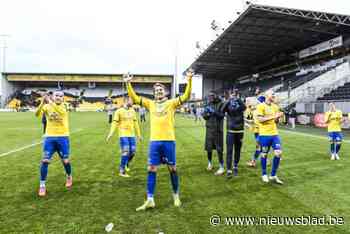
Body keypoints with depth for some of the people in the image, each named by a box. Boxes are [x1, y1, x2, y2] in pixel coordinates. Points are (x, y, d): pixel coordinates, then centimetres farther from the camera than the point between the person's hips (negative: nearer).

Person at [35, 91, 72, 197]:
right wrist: (42, 103, -30)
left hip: (63, 137, -1)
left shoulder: (64, 106, -3)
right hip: (49, 137, 1)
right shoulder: (47, 106, 3)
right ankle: (42, 185, 11)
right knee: (45, 160, -5)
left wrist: (50, 102, -39)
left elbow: (61, 111, -28)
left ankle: (69, 177, 35)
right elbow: (37, 114, -15)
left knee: (65, 161, 5)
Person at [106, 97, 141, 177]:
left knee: (132, 152, 7)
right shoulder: (119, 111, -4)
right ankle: (122, 171, 5)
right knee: (126, 152, -8)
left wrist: (138, 134, 18)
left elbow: (135, 123, 17)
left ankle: (126, 164, 35)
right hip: (123, 135, -5)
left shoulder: (133, 111, 12)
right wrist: (111, 133, -18)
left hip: (132, 135, 5)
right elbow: (115, 122, -8)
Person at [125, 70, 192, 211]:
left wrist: (189, 80, -18)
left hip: (169, 141, -2)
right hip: (154, 141, 3)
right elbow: (135, 98, 10)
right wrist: (128, 84, 0)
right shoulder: (150, 104, 12)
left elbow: (186, 96, -8)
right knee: (151, 169, 3)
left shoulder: (171, 103, 3)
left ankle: (176, 195, 29)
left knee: (172, 168, 8)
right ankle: (150, 200, 13)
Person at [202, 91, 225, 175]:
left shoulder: (220, 104, -5)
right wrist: (206, 113, -10)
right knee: (208, 147, 11)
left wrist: (214, 112, -25)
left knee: (219, 148, -2)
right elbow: (204, 117, 10)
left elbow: (222, 115, -14)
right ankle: (210, 163, 31)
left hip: (218, 129, -4)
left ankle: (221, 167, 7)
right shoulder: (208, 104, 9)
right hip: (209, 128, 5)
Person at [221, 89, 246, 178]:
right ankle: (229, 170, -3)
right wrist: (229, 100, -26)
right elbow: (222, 110, -20)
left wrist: (238, 99, -29)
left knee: (237, 150, 12)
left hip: (239, 131, 1)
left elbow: (244, 107, -22)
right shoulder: (228, 104, 1)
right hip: (230, 131, -1)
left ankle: (235, 166, 31)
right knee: (229, 150, -6)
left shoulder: (240, 104, 2)